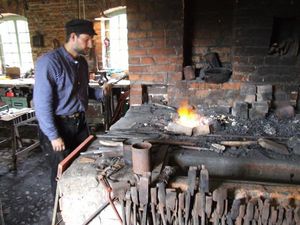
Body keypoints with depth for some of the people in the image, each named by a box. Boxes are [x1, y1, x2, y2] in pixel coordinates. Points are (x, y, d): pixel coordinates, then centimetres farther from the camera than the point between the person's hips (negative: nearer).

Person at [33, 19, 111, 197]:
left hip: (80, 122, 7)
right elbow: (42, 103, -20)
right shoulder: (49, 62, -19)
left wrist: (101, 92, 0)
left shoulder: (82, 62, 6)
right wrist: (53, 136, -19)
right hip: (58, 126, -7)